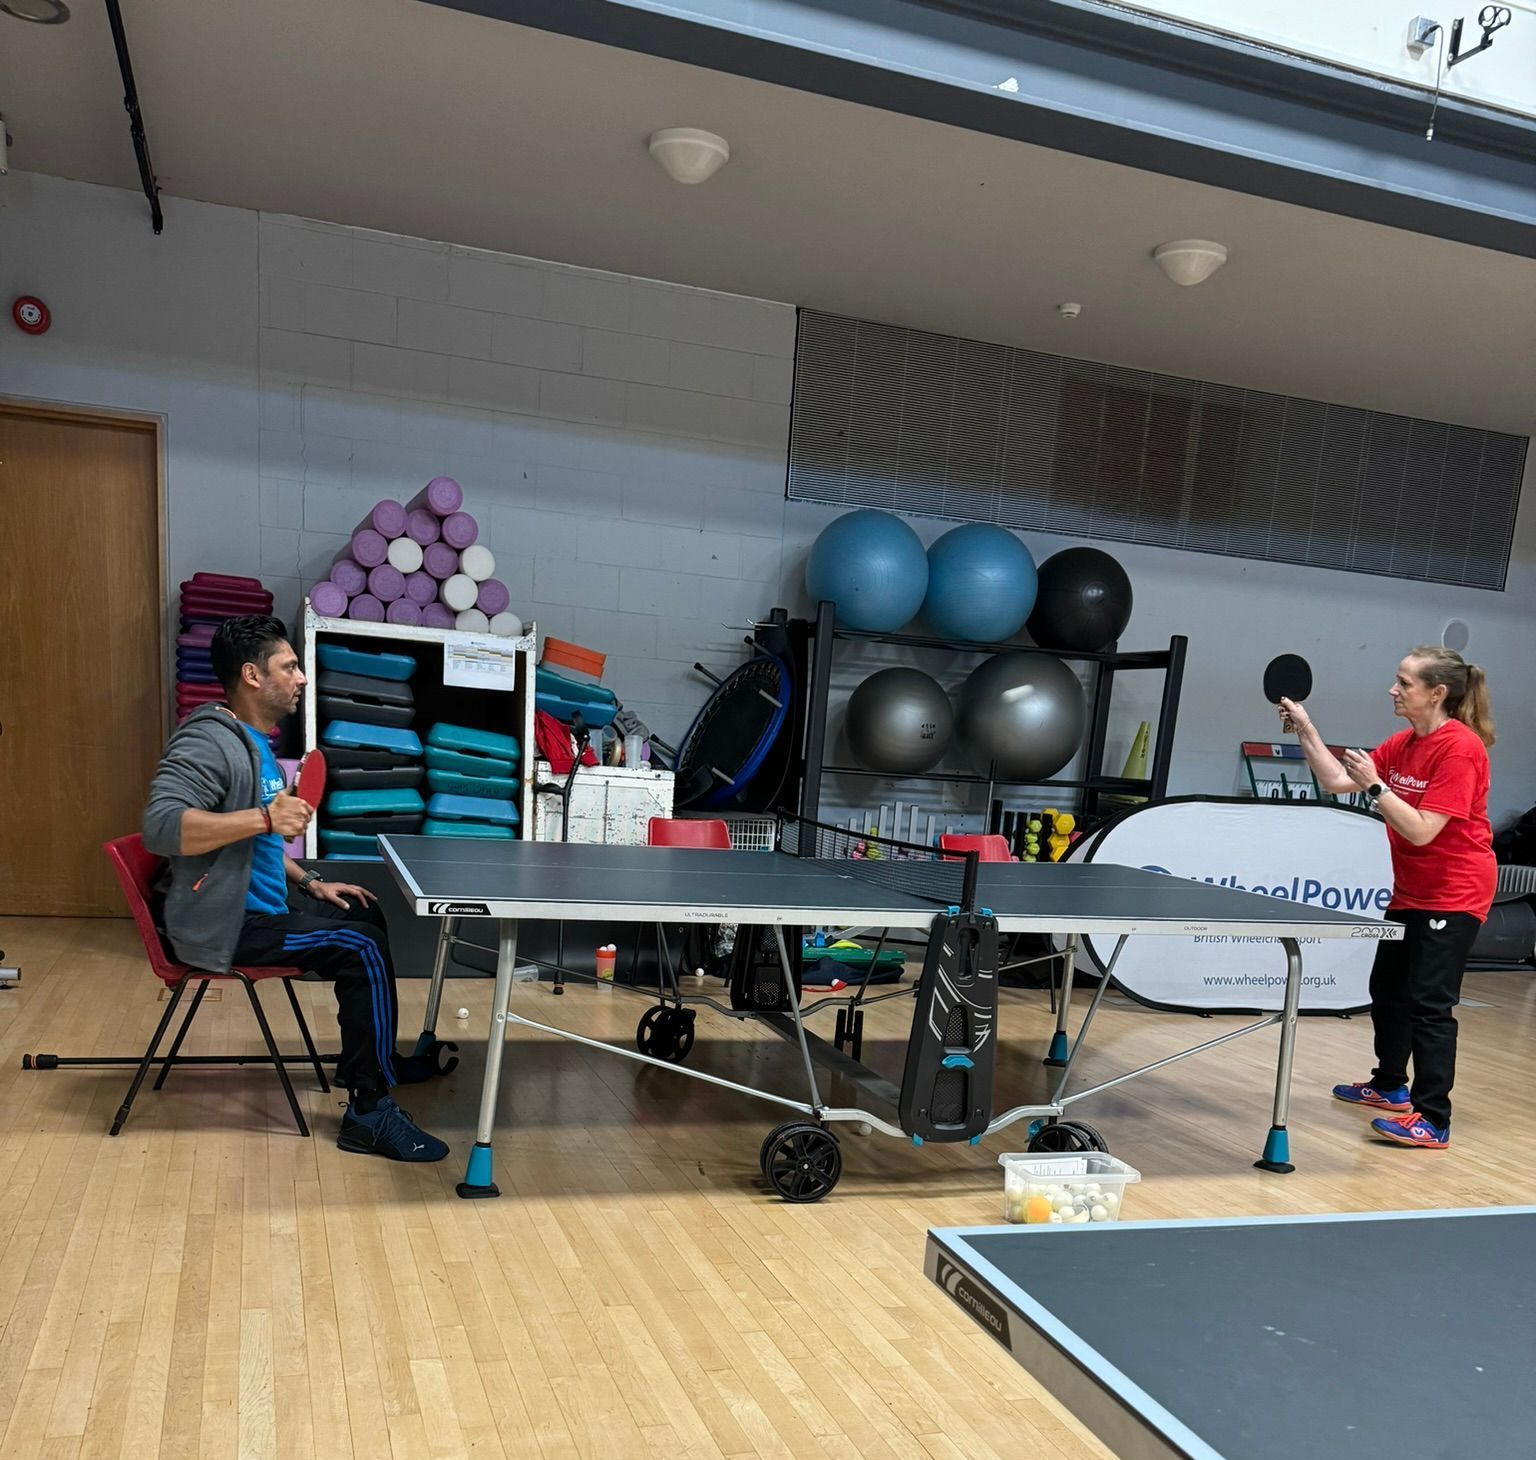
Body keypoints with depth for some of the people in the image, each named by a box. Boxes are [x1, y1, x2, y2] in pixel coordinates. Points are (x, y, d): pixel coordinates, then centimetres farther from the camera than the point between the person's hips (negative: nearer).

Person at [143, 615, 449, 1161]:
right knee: (361, 947, -20)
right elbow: (160, 826, -33)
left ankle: (370, 1058, 30)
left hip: (259, 902, 11)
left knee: (368, 916, 18)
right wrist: (264, 817, -38)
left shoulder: (254, 741, 13)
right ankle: (369, 1111, -14)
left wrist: (309, 882, 13)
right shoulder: (208, 742, -19)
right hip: (224, 924, -11)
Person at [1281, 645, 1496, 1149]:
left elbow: (1421, 830, -25)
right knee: (1387, 989, 18)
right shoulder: (1403, 744, 4)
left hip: (1453, 895, -9)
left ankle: (1432, 1121, -1)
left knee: (1429, 1003, -9)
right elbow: (1336, 781, 5)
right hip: (1410, 892, 9)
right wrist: (1305, 730, 0)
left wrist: (1375, 786, -27)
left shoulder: (1459, 748, -21)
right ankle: (1390, 1086, 35)